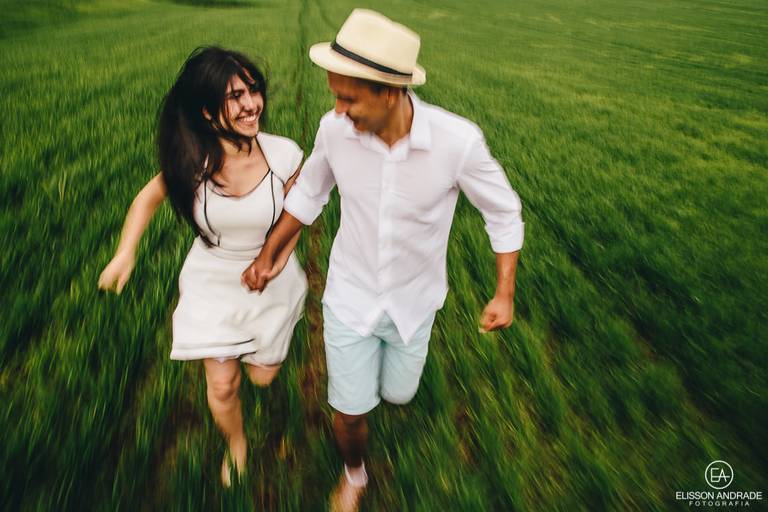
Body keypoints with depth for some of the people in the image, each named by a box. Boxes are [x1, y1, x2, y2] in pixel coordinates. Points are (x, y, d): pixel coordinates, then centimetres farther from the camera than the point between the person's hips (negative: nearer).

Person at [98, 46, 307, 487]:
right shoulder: (191, 161, -22)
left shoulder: (284, 153, -23)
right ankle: (236, 443, 43)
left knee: (263, 377, 18)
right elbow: (149, 197, -1)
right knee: (222, 386, 8)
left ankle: (262, 345, 56)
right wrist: (126, 253, -11)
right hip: (212, 283, 0)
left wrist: (279, 262, -17)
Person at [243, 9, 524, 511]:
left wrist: (505, 293, -13)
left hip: (413, 299, 0)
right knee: (349, 411, 9)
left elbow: (504, 211, -11)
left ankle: (398, 350, 60)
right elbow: (309, 193, -1)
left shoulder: (458, 140, -28)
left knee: (398, 394, 22)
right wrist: (268, 255, 3)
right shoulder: (335, 129, -21)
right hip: (349, 295, 1)